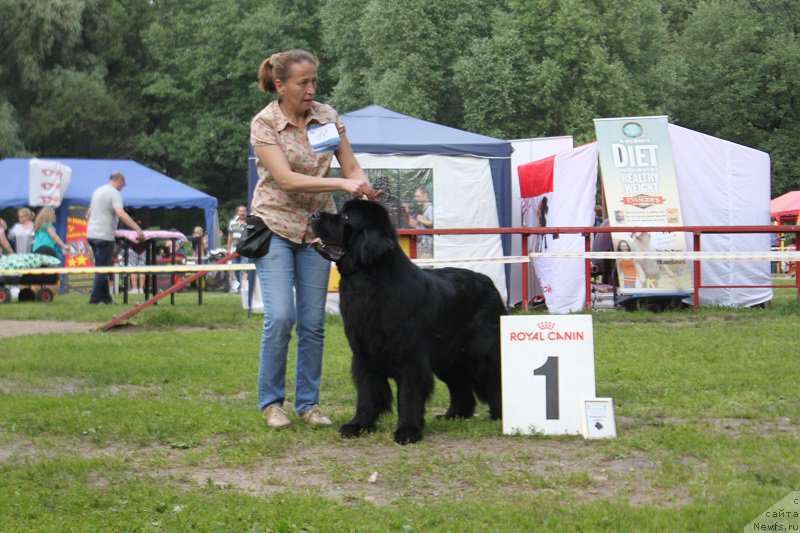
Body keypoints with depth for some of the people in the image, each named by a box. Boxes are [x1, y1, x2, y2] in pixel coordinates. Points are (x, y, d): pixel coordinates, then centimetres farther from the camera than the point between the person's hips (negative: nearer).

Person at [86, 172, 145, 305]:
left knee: (101, 267, 15)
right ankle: (95, 299, -3)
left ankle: (105, 297, 18)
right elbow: (121, 214, -25)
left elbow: (89, 214, 27)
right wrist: (137, 229, -27)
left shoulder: (98, 191, 17)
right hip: (104, 236, -9)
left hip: (91, 234, 9)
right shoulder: (114, 193, -11)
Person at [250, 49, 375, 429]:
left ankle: (308, 402, 13)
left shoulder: (327, 117, 0)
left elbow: (351, 165, 3)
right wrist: (342, 184, -32)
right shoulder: (264, 124, -13)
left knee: (313, 322, 3)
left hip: (316, 227, 4)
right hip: (275, 226, -4)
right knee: (281, 316, -14)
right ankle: (271, 401, 1)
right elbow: (286, 179, -23)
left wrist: (363, 189, -20)